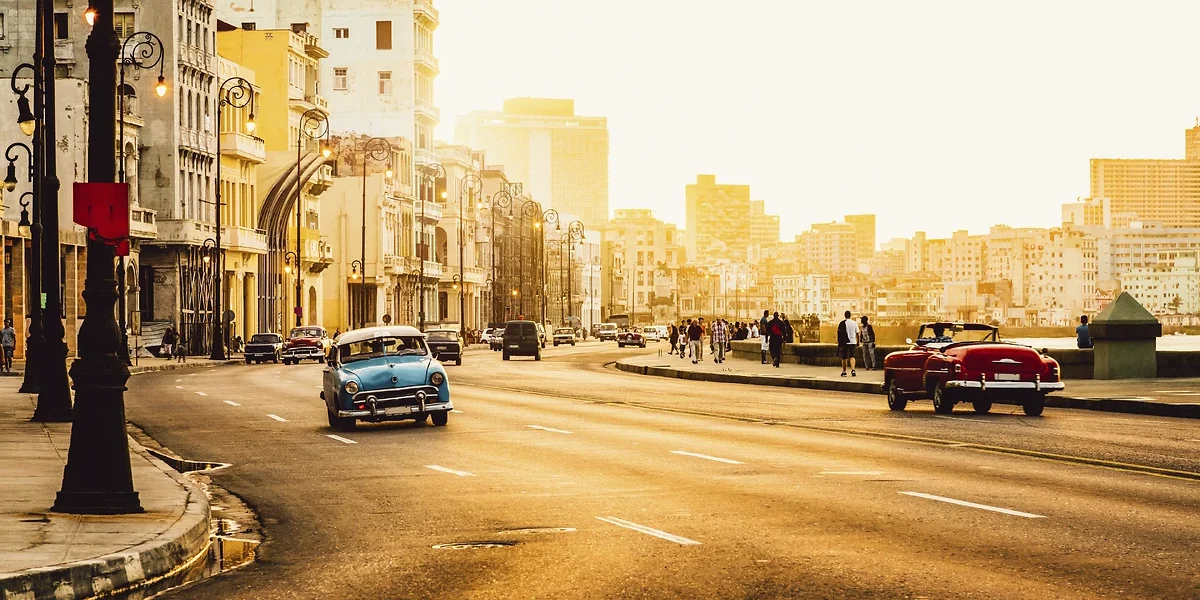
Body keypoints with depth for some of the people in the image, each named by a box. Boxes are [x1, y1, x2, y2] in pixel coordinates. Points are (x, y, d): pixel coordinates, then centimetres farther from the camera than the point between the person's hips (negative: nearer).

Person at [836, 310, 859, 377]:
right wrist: (858, 343, 16)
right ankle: (853, 370, -20)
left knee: (844, 357, 9)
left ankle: (844, 371, 16)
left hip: (844, 342, -1)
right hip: (852, 342, 1)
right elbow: (857, 334, 7)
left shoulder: (842, 323, -4)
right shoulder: (854, 323, 3)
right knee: (852, 356, 1)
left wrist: (839, 343, 3)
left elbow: (839, 333, -4)